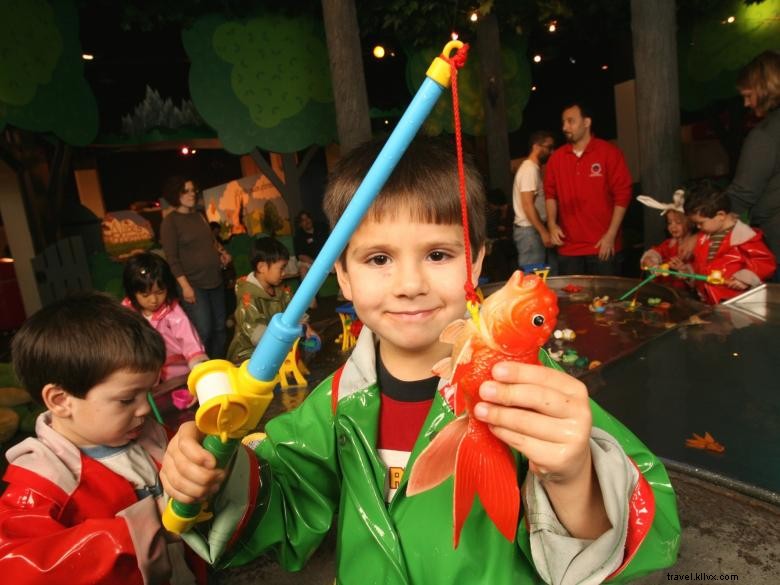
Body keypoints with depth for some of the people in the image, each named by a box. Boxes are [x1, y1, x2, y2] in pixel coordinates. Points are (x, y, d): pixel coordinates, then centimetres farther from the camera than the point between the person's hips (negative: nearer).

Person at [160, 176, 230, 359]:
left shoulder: (199, 215, 11)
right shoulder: (170, 221, -7)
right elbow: (172, 258, -12)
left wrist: (221, 252, 4)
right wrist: (185, 286, -18)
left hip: (215, 281, 7)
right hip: (194, 284, -7)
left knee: (220, 328, 10)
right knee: (203, 331, -12)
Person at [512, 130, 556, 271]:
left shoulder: (533, 168, 17)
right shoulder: (530, 169, -13)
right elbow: (527, 205, -21)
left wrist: (544, 230, 16)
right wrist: (543, 232, -21)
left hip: (533, 229, 10)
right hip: (529, 230, -10)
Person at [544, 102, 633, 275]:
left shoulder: (609, 152, -3)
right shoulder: (556, 158, 8)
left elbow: (622, 194, -5)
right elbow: (550, 193, 12)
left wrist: (611, 235, -11)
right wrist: (552, 224, -4)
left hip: (603, 246, -3)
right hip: (568, 249, 3)